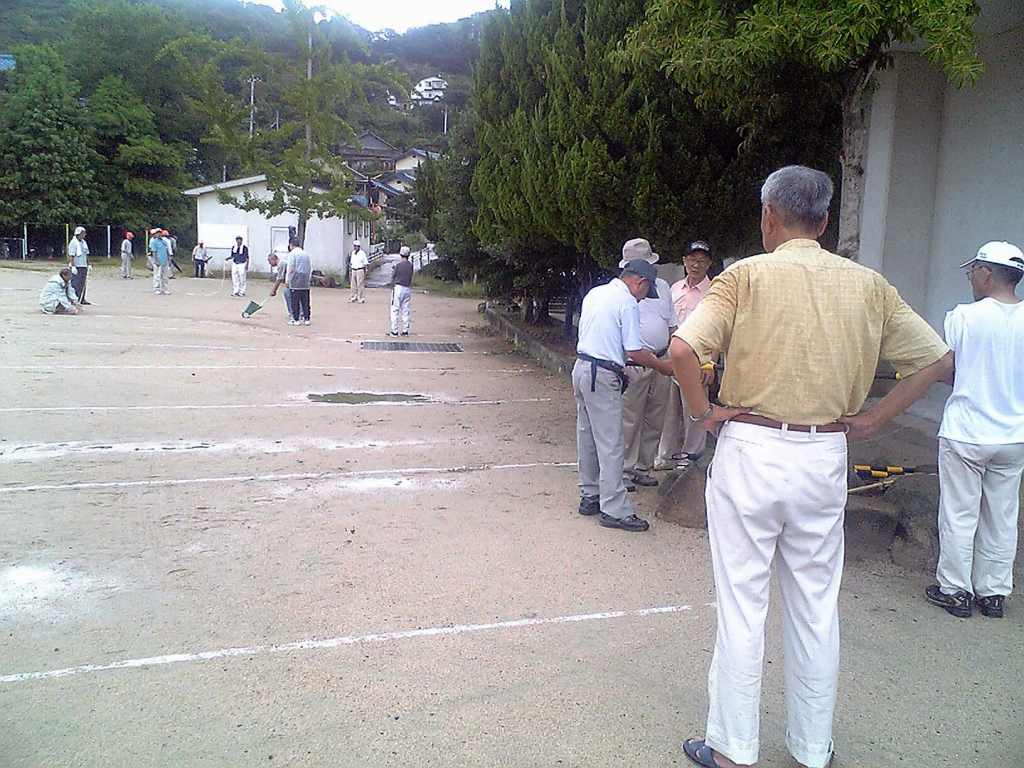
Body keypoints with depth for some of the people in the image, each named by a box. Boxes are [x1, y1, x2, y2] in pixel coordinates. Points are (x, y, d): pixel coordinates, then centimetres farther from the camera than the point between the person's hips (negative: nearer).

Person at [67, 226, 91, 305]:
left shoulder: (84, 242, 15)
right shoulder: (73, 243, -10)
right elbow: (71, 256, -14)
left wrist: (88, 265, 18)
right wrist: (73, 266, -19)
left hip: (83, 266, 8)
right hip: (76, 267, -8)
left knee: (83, 284, 11)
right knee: (75, 284, -7)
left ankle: (82, 300, 18)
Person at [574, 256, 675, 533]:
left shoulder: (594, 293, 13)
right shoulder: (627, 303, -12)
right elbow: (634, 352, -14)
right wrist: (664, 367, 0)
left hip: (581, 366, 9)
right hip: (602, 376, -9)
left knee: (587, 438, 15)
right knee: (610, 444, -5)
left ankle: (589, 497, 25)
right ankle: (614, 510, -1)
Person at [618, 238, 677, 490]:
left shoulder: (662, 287, 14)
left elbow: (672, 325, 20)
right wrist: (621, 364, -14)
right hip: (633, 364, -6)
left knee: (654, 421, 10)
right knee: (630, 421, -4)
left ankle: (643, 468, 20)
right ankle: (625, 471, 6)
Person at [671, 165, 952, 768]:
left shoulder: (748, 274, -7)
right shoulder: (867, 284, 4)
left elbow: (683, 348, -21)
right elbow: (938, 360, 5)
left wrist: (703, 411, -6)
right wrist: (872, 419, 6)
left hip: (751, 450, -3)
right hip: (826, 456, 4)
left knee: (742, 605, 7)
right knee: (817, 609, 15)